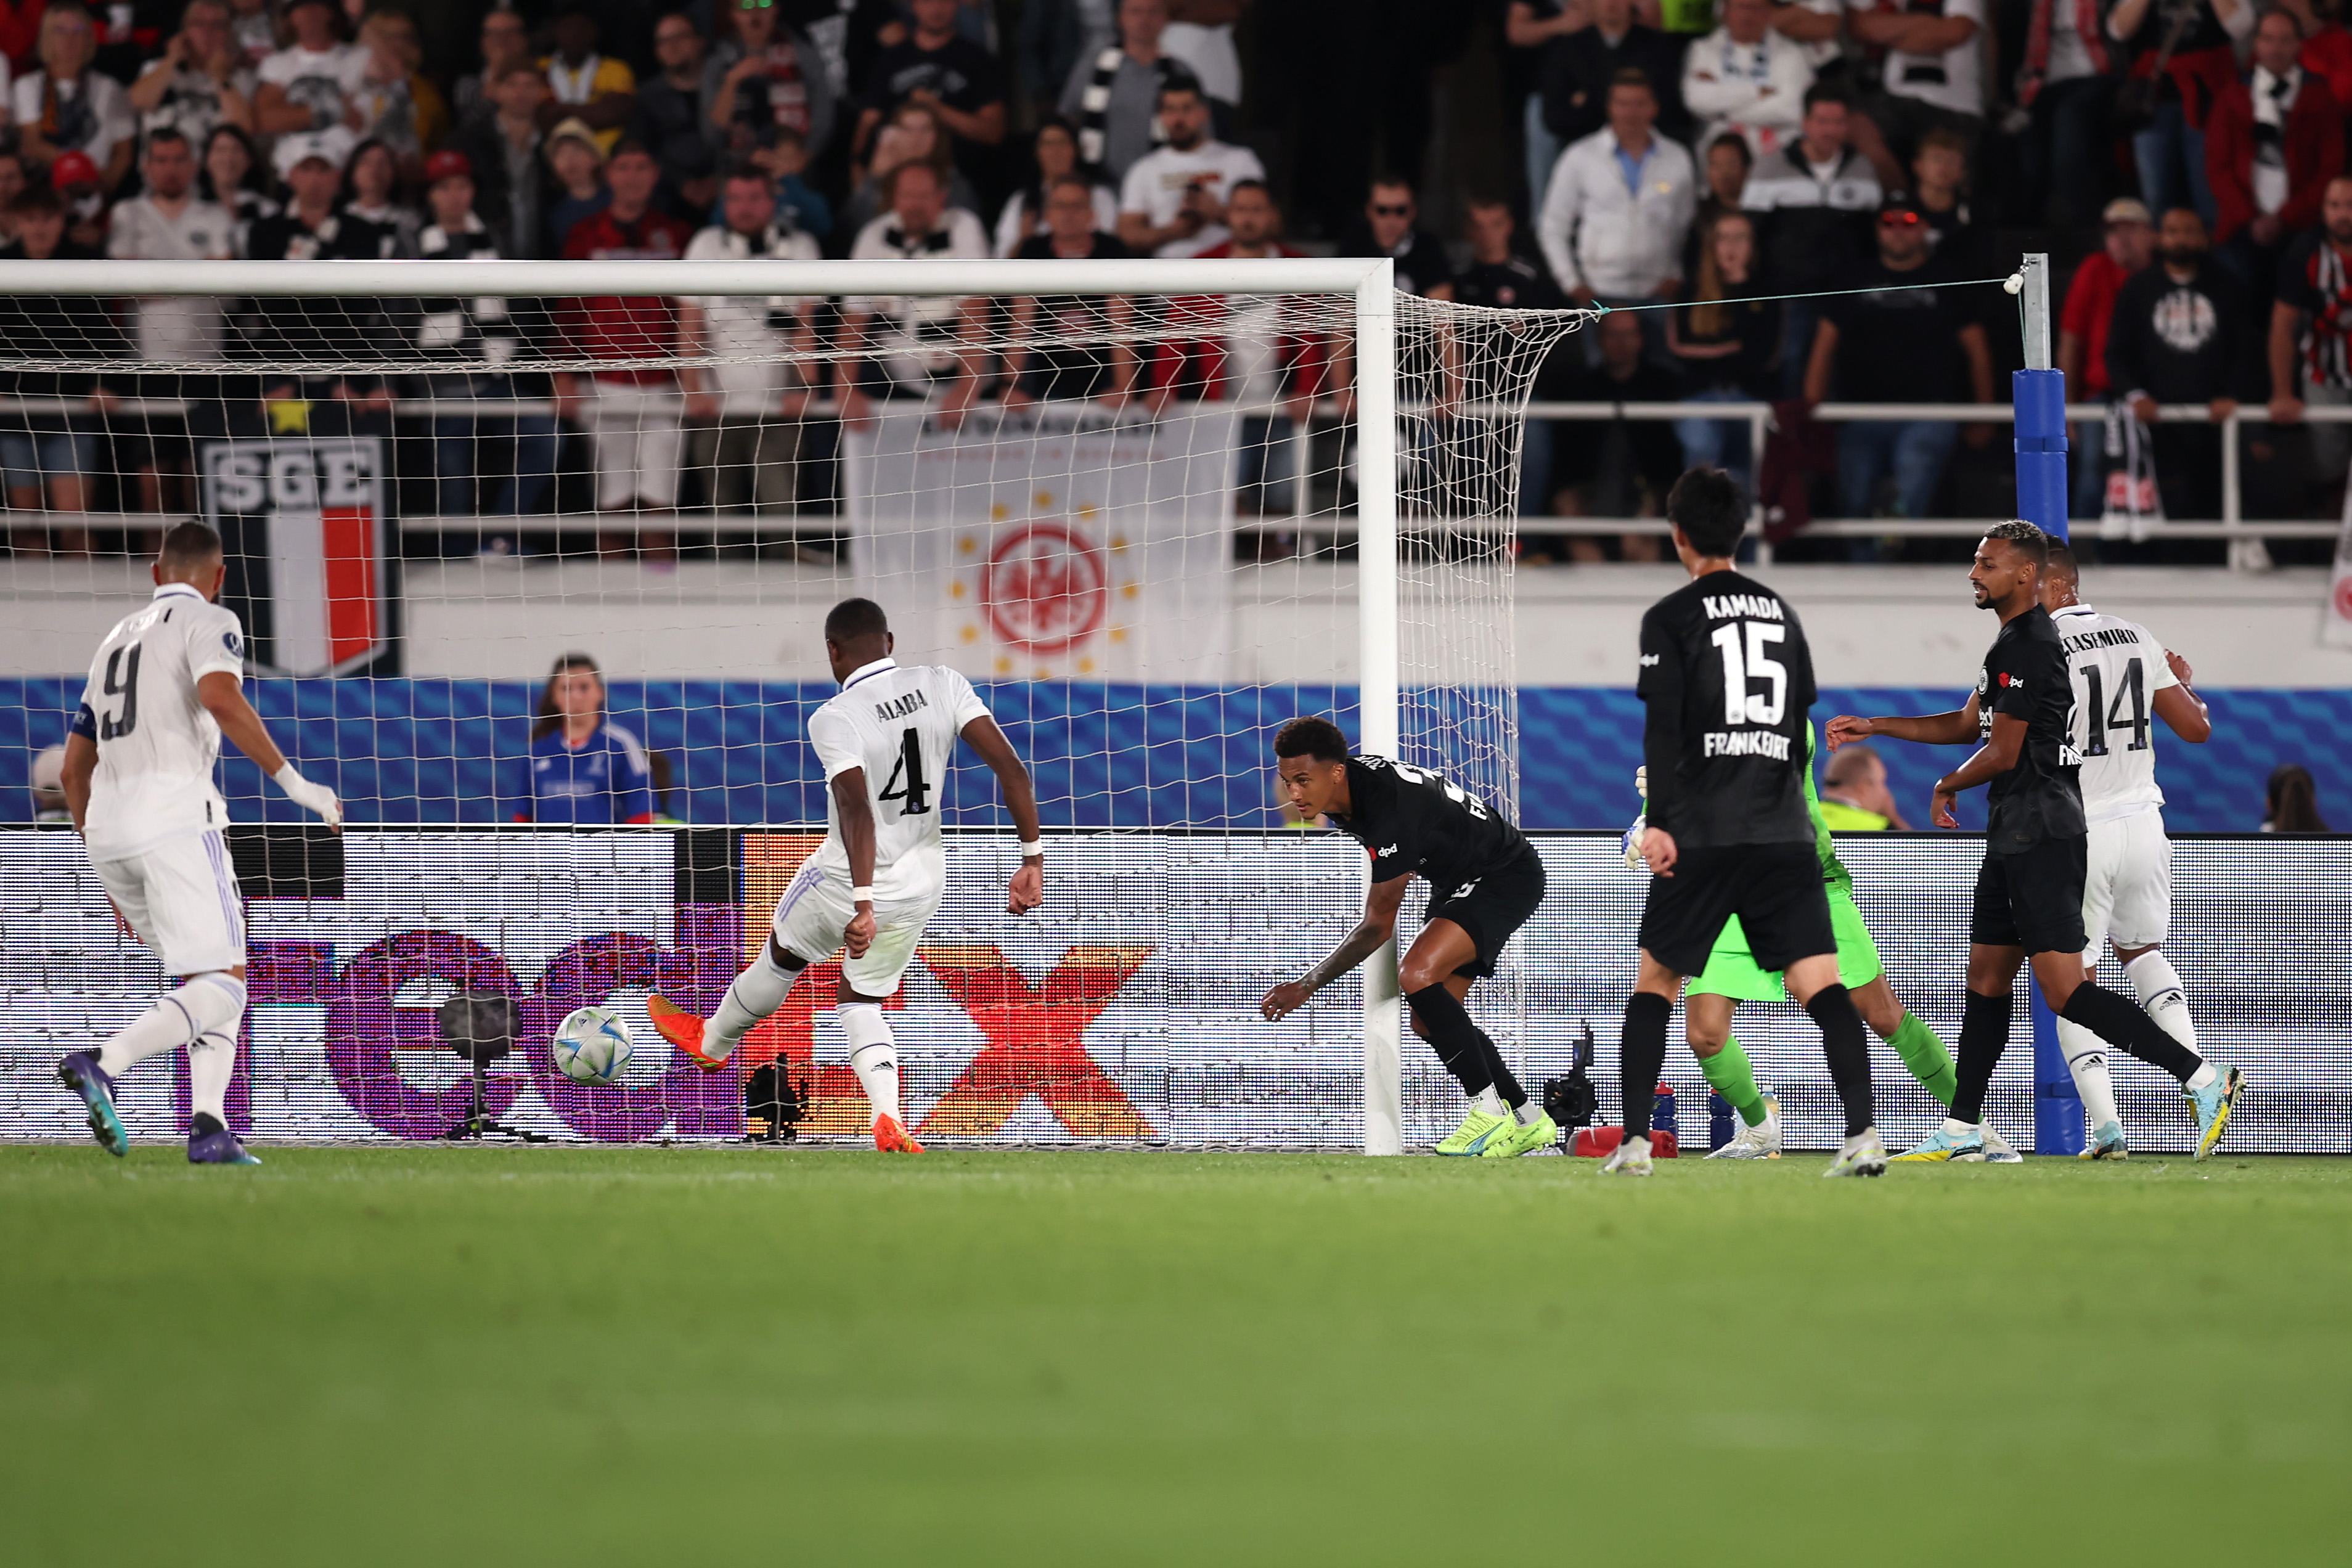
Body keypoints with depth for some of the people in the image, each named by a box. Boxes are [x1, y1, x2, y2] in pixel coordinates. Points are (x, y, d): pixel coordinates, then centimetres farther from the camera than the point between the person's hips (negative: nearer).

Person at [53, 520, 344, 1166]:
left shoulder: (117, 638, 27)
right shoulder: (208, 622, 5)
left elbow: (74, 768, 28)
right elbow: (220, 696, -18)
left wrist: (110, 873, 34)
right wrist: (291, 779, -17)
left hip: (105, 825, 8)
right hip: (173, 810, -8)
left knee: (206, 977, 15)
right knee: (221, 985, -10)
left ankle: (208, 1128, -1)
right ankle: (103, 1064, -31)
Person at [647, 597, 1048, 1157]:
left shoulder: (835, 719, -19)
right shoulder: (942, 686, -5)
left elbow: (857, 808, -32)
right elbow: (1011, 768, -11)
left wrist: (863, 905, -37)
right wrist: (1033, 859, -6)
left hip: (847, 881, -4)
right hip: (922, 884, 4)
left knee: (782, 958, 25)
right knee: (860, 1002, 21)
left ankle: (710, 1042, 51)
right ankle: (889, 1120, -3)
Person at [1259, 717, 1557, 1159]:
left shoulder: (1390, 813, -35)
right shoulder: (1345, 788, -8)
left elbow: (1378, 926, -29)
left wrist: (1308, 985, -29)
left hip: (1508, 878, -10)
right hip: (1457, 881, 10)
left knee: (1418, 976, -30)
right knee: (1429, 1022, 6)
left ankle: (1491, 1113, -22)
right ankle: (1530, 1122, 18)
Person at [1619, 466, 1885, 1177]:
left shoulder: (1671, 617, 0)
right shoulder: (1781, 613, 16)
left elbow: (1663, 727, -10)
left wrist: (1658, 822, -13)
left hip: (1703, 834, -3)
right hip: (1785, 836, 3)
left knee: (1655, 980, 9)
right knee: (1820, 982, -5)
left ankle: (1634, 1140, 3)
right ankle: (1863, 1134, -20)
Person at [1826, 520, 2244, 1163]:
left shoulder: (2027, 647, -15)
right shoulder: (2016, 641, 18)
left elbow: (2002, 753, -15)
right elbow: (1967, 725, 29)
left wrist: (1945, 788, 4)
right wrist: (1873, 727, 28)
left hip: (2043, 839, -11)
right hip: (2015, 838, 11)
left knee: (2067, 992, -15)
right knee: (1986, 980, 14)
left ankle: (2203, 1079, -17)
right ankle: (1962, 1131, 20)